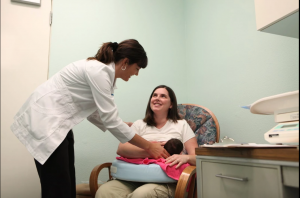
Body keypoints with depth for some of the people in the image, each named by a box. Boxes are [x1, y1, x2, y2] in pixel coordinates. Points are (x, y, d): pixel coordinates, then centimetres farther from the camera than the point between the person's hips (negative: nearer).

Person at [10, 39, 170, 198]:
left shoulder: (104, 72, 7)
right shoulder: (99, 71, -21)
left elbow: (93, 112, 10)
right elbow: (110, 120, -23)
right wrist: (148, 146, -16)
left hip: (58, 121, 9)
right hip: (45, 120, -9)